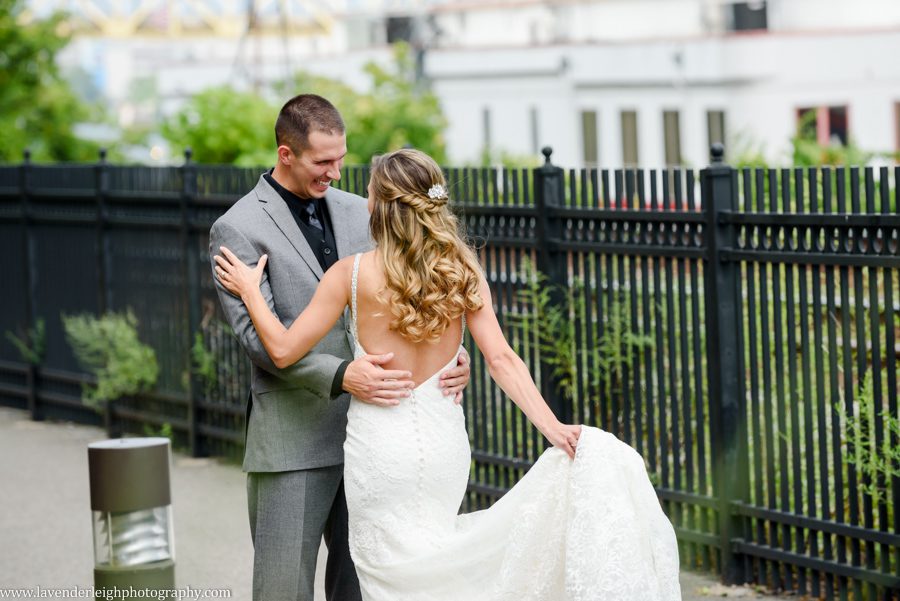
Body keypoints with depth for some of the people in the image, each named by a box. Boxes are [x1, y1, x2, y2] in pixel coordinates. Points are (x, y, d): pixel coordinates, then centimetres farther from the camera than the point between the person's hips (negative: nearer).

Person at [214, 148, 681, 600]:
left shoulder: (353, 273, -10)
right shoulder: (461, 271, -1)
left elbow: (284, 350, -5)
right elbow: (501, 359, -9)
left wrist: (249, 290, 9)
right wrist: (554, 429, -13)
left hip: (382, 445, -4)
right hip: (445, 444, 4)